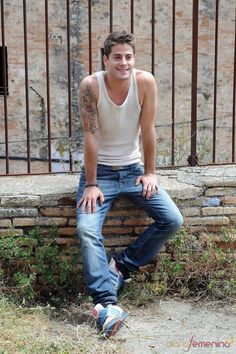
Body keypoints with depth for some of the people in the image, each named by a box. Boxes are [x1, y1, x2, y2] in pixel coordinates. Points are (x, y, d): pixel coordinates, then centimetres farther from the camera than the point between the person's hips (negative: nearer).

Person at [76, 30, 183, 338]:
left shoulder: (145, 82, -13)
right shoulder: (91, 85, -18)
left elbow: (148, 130, -8)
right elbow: (90, 137, -18)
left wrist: (149, 172, -4)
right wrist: (90, 184, -16)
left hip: (133, 169, 3)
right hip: (100, 171, -2)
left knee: (173, 220, -12)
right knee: (87, 228, -24)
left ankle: (121, 266, -1)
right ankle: (106, 302, -25)